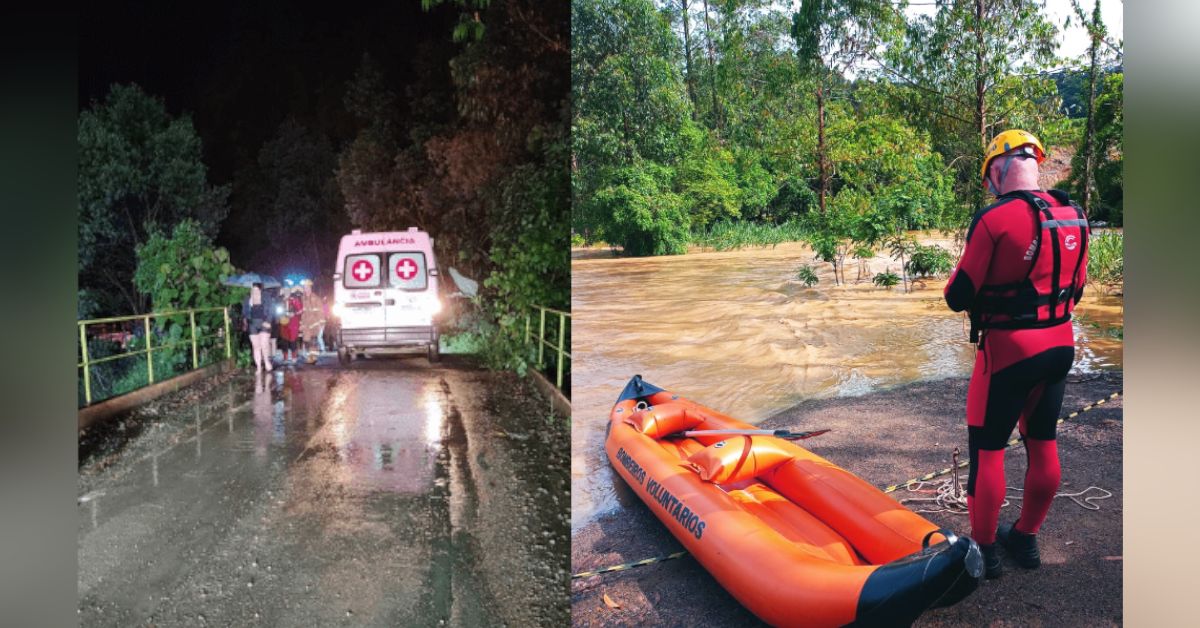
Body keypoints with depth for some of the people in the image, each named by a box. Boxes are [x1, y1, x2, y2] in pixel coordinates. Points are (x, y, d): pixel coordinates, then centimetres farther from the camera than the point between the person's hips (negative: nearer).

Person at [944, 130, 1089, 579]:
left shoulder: (995, 219, -19)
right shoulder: (1073, 215, 2)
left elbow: (959, 296, -16)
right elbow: (1076, 287, 12)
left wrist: (957, 291, 5)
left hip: (1008, 348, -7)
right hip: (1060, 345, 7)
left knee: (987, 448, 5)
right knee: (1043, 443, 17)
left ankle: (983, 550, 14)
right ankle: (1026, 539, 31)